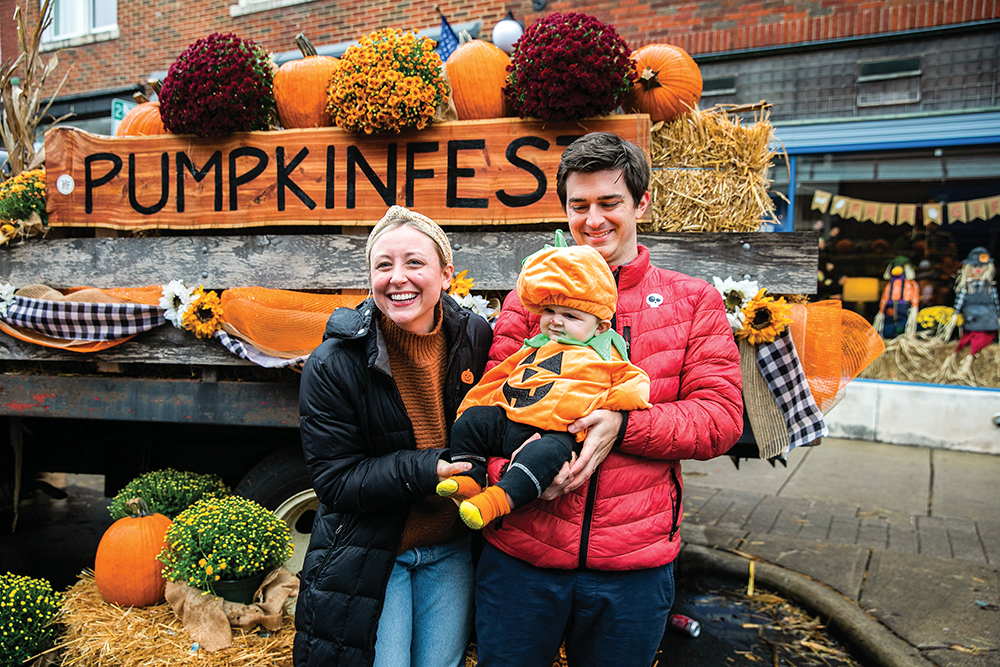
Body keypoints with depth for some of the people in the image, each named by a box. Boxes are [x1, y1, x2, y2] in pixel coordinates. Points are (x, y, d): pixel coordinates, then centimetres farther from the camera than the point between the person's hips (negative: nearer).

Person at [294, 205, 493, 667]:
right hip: (367, 556, -3)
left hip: (450, 552, 3)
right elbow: (335, 481, -15)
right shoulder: (333, 365, -15)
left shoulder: (476, 338, -6)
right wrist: (426, 470, -27)